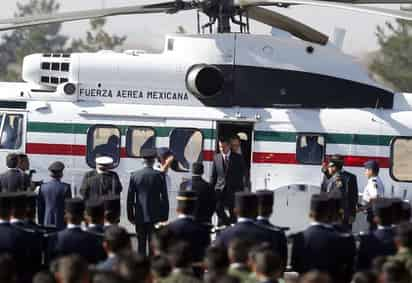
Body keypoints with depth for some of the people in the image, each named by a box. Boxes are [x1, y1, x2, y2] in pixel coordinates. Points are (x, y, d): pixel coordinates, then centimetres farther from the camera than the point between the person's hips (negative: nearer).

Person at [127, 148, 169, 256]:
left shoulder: (135, 176, -3)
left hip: (140, 216, 1)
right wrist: (165, 216, 4)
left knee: (141, 244, 7)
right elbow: (164, 198, -4)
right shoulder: (159, 176, -7)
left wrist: (131, 216, 9)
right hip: (155, 217, -1)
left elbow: (130, 198, 1)